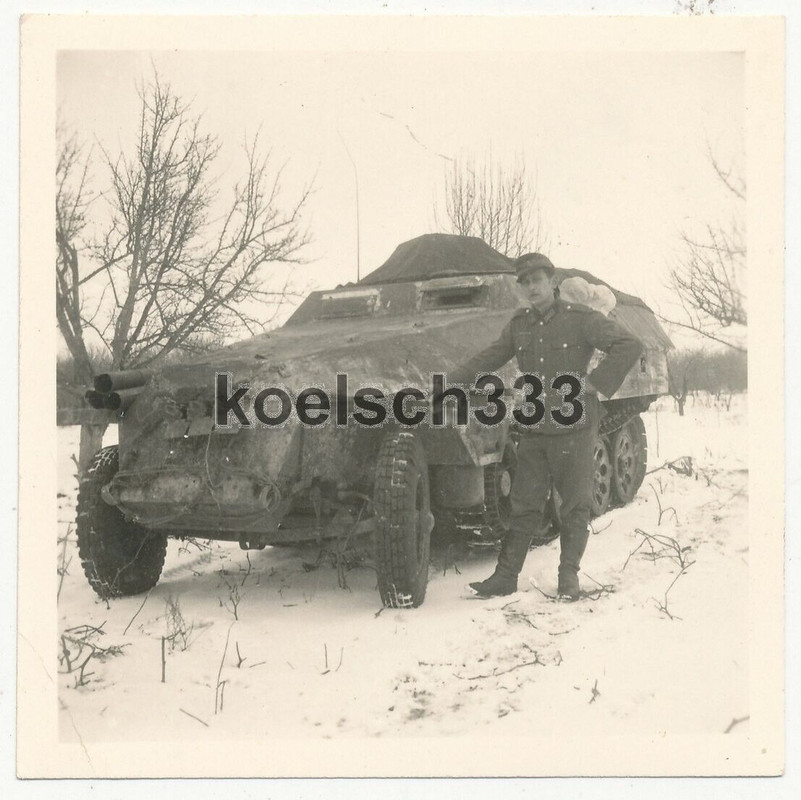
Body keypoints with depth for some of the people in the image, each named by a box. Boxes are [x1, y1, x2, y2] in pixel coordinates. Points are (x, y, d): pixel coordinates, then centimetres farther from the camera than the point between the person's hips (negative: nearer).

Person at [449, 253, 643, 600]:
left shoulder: (580, 319, -6)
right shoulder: (519, 324, 9)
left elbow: (630, 345, -10)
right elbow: (488, 359, 18)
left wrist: (596, 382, -14)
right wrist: (448, 383, 11)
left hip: (574, 431, -4)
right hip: (533, 431, 4)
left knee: (575, 506, 5)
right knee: (524, 506, 6)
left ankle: (569, 575, 17)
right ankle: (506, 576, 12)